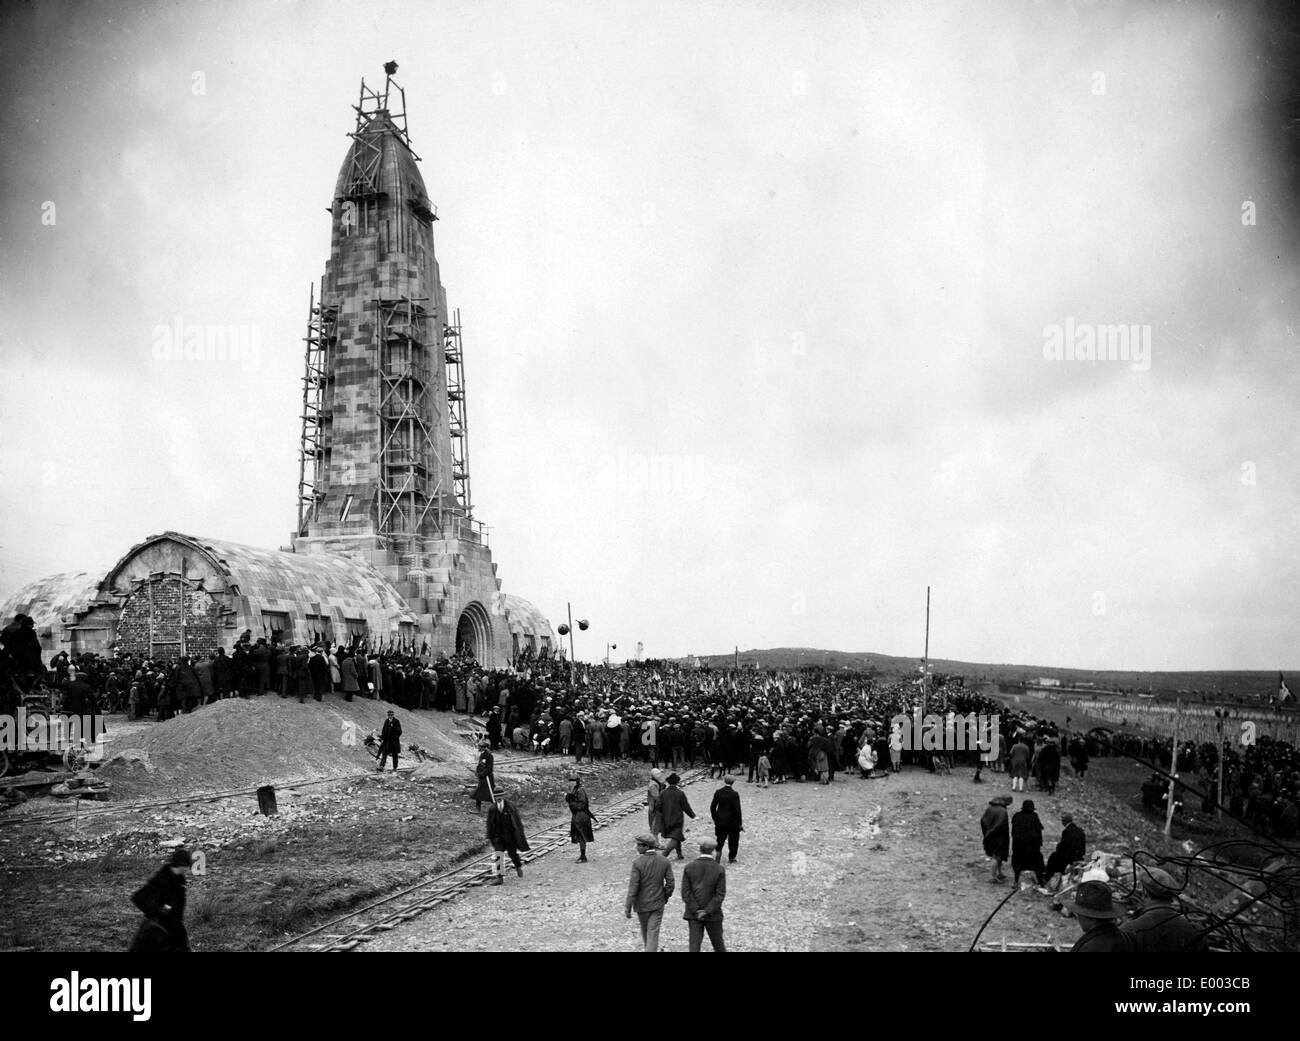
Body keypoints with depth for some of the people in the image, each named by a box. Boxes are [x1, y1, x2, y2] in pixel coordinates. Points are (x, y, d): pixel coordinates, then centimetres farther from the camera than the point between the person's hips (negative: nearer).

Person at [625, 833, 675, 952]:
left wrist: (628, 908, -13)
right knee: (653, 933, 2)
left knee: (645, 930, 23)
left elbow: (633, 887, -19)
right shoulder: (664, 861, -8)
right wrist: (665, 897, 14)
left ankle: (650, 949, 43)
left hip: (642, 904, -1)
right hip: (658, 904, 1)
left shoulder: (637, 863, -19)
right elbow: (670, 884, -5)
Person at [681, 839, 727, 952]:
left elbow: (685, 892, -8)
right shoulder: (719, 869, -8)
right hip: (713, 915, -1)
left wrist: (696, 911, -8)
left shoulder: (689, 867, -4)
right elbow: (720, 894, -13)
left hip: (693, 913, 1)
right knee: (718, 942, 18)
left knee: (694, 946, 1)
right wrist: (707, 912, -12)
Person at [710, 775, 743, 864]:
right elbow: (737, 810, -15)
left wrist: (715, 819, 13)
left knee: (720, 838, 19)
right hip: (732, 821, -3)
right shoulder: (734, 794, -16)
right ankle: (731, 858, 25)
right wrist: (739, 823, -6)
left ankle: (718, 851, 1)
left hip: (720, 821, 3)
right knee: (733, 839, 17)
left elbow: (712, 807, 0)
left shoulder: (718, 792, -5)